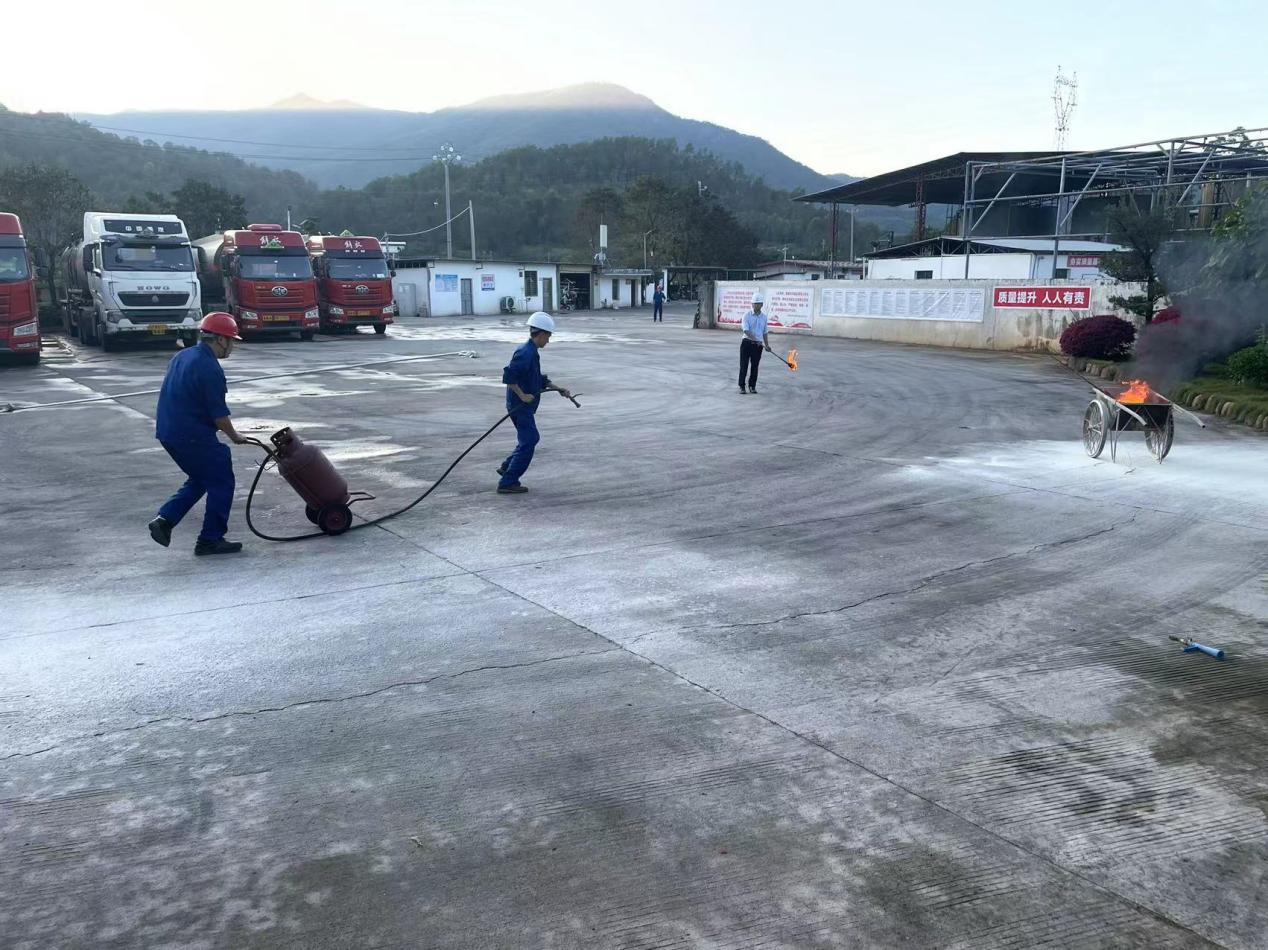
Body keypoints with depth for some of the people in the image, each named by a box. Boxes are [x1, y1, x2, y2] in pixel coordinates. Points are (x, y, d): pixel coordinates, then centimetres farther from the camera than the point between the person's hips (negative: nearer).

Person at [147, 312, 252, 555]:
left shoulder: (182, 356, 12)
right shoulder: (209, 368, -18)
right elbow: (219, 413, -16)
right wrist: (234, 436, 1)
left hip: (167, 431, 10)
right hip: (192, 436, -9)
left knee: (200, 479, 22)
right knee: (221, 483, 3)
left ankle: (164, 520, 12)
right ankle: (211, 540, 8)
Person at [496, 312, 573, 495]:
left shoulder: (532, 353, 13)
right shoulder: (526, 353, -20)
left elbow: (540, 379, 21)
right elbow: (508, 376, -27)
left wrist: (558, 389, 13)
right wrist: (522, 395, -24)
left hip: (526, 406, 10)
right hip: (520, 406, -10)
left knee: (531, 439, 20)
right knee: (528, 442, -7)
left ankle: (506, 467, 31)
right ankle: (507, 483, -3)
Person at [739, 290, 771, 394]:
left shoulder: (764, 317, 8)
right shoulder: (747, 315, -6)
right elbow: (746, 330, -16)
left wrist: (766, 344, 13)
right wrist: (755, 339, -27)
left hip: (758, 344, 3)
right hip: (747, 342, -3)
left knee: (754, 366, 7)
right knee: (744, 365, -1)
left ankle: (752, 386, 17)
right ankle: (741, 386, 5)